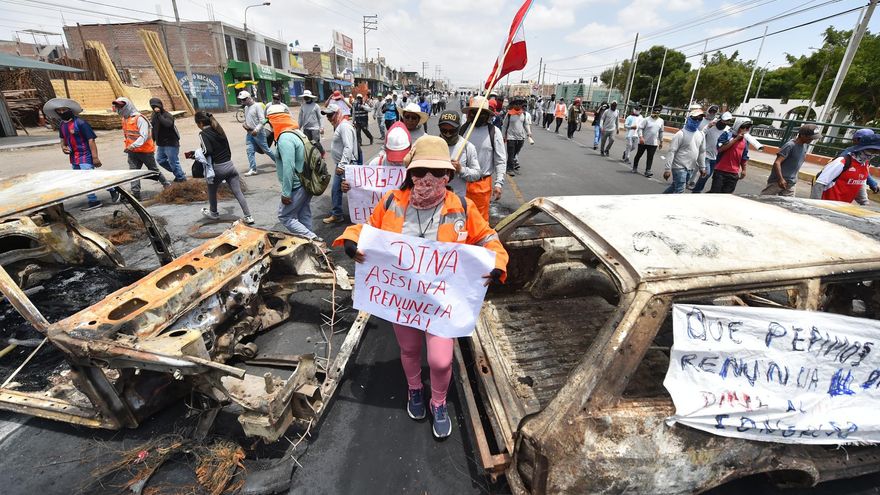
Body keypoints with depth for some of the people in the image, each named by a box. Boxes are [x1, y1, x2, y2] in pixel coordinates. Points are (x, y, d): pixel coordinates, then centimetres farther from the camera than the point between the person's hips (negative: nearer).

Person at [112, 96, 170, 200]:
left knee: (154, 170, 9)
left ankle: (166, 184, 30)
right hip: (132, 152, 7)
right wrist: (128, 145, 12)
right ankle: (135, 194, -2)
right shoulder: (124, 119, 9)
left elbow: (144, 136, -24)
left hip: (145, 150, -7)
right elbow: (126, 134, 20)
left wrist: (133, 146, -31)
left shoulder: (139, 118, -17)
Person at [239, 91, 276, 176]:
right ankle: (253, 169, 4)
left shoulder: (257, 106, -10)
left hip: (258, 133, -8)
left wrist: (256, 130, -24)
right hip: (249, 133, 8)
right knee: (250, 150, 1)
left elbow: (262, 120, -17)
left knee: (266, 150, -1)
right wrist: (244, 123, 3)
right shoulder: (246, 108, 14)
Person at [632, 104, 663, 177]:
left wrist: (661, 141, 17)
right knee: (638, 155, 9)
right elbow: (640, 128, -11)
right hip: (643, 142, -3)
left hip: (654, 143, 3)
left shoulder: (661, 121, 7)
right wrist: (641, 137, -25)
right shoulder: (646, 120, -8)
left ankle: (647, 171, -3)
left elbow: (661, 132, 15)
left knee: (650, 158, -2)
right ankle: (635, 168, 26)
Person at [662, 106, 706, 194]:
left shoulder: (701, 135, 8)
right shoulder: (681, 134, -12)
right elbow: (672, 152, -15)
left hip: (691, 168, 7)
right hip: (679, 167, -7)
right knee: (679, 189, -8)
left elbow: (702, 152, 16)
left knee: (675, 186, 15)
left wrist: (702, 167, 17)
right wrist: (668, 169, -19)